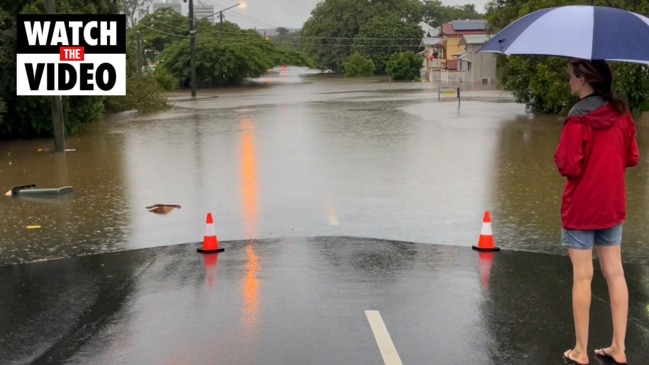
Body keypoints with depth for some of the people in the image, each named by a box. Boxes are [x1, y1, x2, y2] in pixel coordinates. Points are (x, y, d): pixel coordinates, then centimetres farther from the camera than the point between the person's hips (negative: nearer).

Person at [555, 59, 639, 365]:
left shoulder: (578, 119, -18)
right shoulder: (621, 113, 2)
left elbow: (568, 167, -19)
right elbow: (632, 158, 10)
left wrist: (560, 156, 0)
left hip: (581, 208, -6)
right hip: (613, 205, 6)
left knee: (582, 277, 2)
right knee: (615, 273, 11)